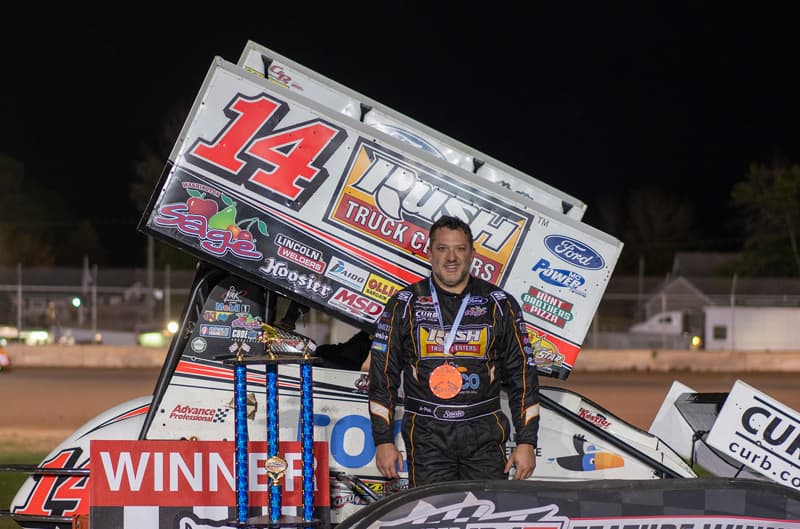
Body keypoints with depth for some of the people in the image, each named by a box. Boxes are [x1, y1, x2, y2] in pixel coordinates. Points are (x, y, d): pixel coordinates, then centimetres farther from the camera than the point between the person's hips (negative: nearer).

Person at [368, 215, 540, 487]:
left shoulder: (500, 305, 8)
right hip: (427, 437, -1)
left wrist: (526, 443, 4)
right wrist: (383, 441, 1)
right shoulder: (404, 305, 6)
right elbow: (383, 375, 7)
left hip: (484, 435, 1)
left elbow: (522, 375, 9)